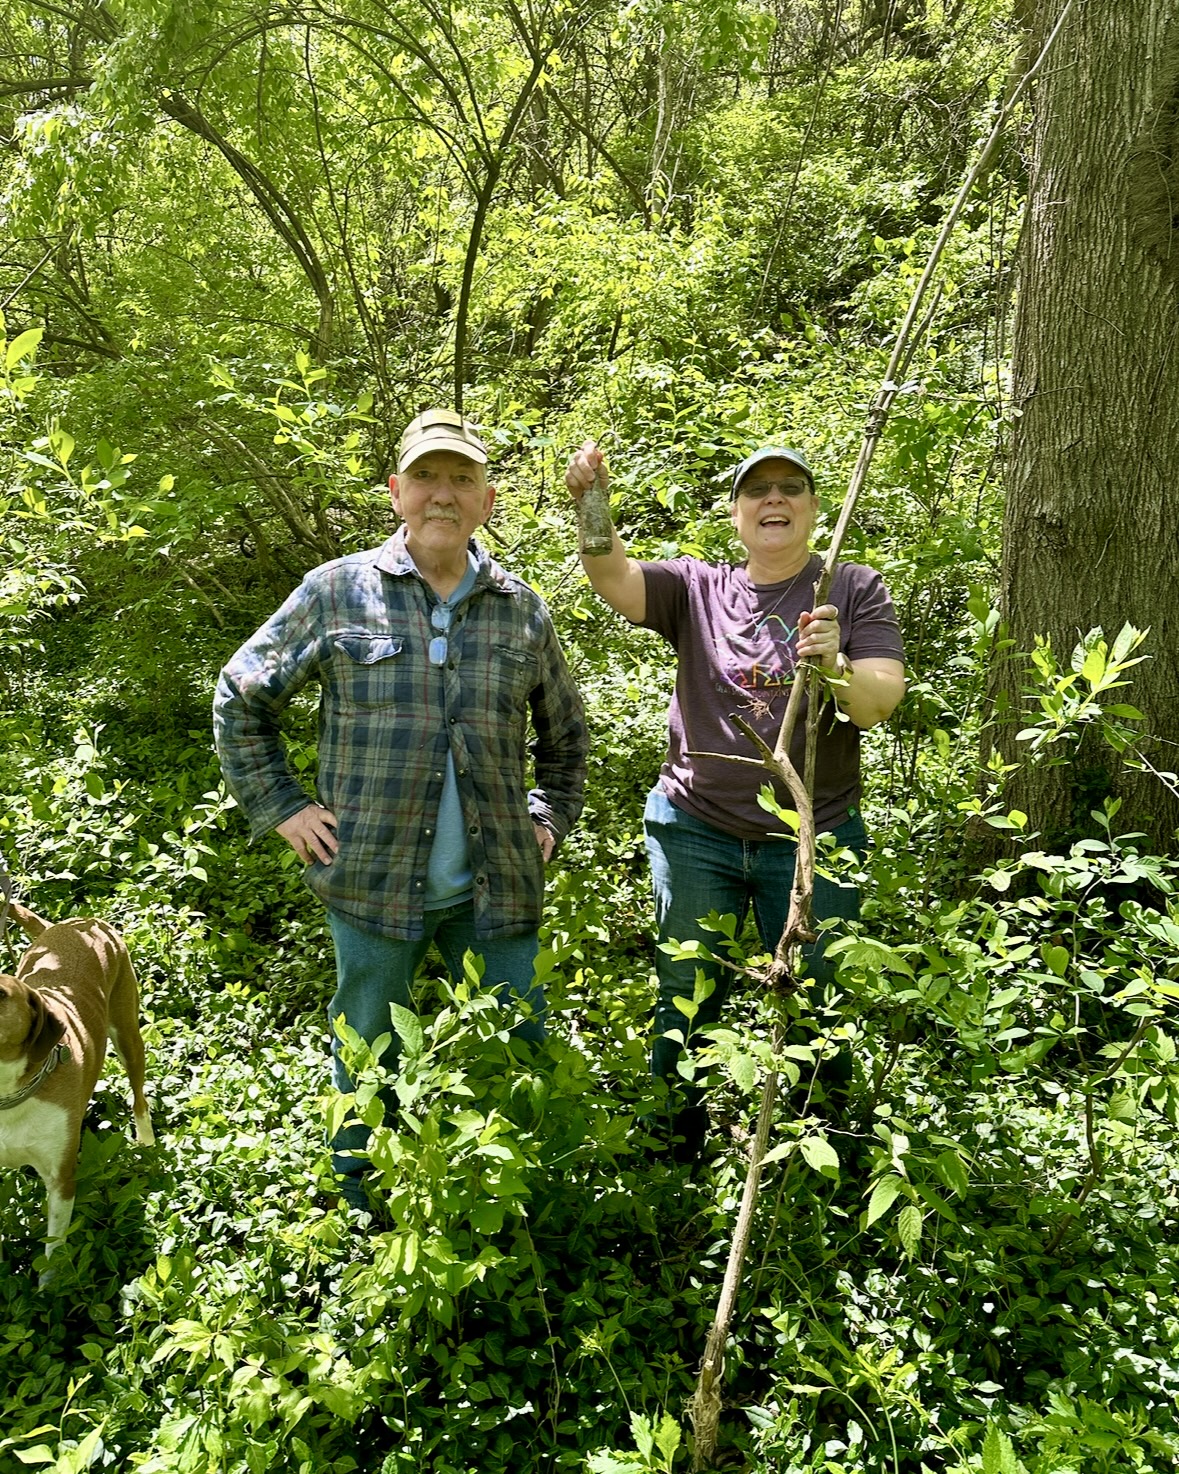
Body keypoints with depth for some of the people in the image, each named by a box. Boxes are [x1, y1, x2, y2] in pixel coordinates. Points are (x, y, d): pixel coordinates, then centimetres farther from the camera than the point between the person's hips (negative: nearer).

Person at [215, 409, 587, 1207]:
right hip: (374, 878, -2)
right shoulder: (337, 592, -2)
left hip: (496, 886, 2)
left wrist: (550, 820, 11)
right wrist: (282, 808, 1)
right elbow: (241, 700, 7)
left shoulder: (522, 610, 6)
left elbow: (565, 731, 21)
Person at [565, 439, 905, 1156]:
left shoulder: (855, 589, 0)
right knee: (685, 1003, 12)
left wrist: (836, 668, -32)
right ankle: (672, 1161, 34)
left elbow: (881, 702, -10)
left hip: (814, 839, -1)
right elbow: (614, 575, -15)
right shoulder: (697, 587, 3)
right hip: (696, 832, 1)